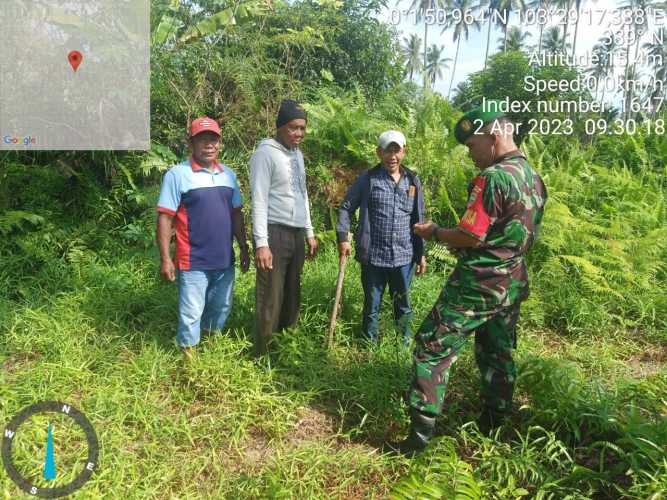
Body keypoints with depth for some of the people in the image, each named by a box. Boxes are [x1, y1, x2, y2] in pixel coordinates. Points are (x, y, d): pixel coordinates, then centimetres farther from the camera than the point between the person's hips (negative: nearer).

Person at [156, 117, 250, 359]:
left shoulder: (228, 174, 8)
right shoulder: (177, 174, -9)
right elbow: (165, 218, -10)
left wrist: (244, 248, 12)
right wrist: (165, 259, -13)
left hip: (225, 259, 6)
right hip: (193, 262, -6)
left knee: (221, 309, 18)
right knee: (191, 314, 3)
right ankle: (188, 356, 21)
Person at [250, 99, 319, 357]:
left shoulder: (297, 154, 15)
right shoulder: (266, 153, -9)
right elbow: (259, 200, -14)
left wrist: (309, 232, 18)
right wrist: (261, 243, -20)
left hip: (297, 233, 8)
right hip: (275, 233, -8)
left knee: (292, 295, 14)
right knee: (270, 299, -3)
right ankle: (261, 355, 8)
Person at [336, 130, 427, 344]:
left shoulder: (413, 180, 7)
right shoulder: (368, 179, -2)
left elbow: (418, 219, 12)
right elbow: (346, 207, 3)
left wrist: (421, 253, 11)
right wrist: (342, 237, -8)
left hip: (404, 256, 3)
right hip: (373, 255, -2)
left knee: (404, 304, 15)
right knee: (372, 304, 11)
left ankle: (406, 342, 31)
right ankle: (370, 342, 27)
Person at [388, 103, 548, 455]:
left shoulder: (492, 177, -19)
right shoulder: (534, 179, 10)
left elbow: (470, 237, -22)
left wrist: (433, 233, -5)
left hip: (476, 285, -9)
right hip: (511, 285, 9)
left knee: (433, 350, -1)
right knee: (498, 355, 19)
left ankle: (420, 433, 2)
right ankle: (492, 426, 33)